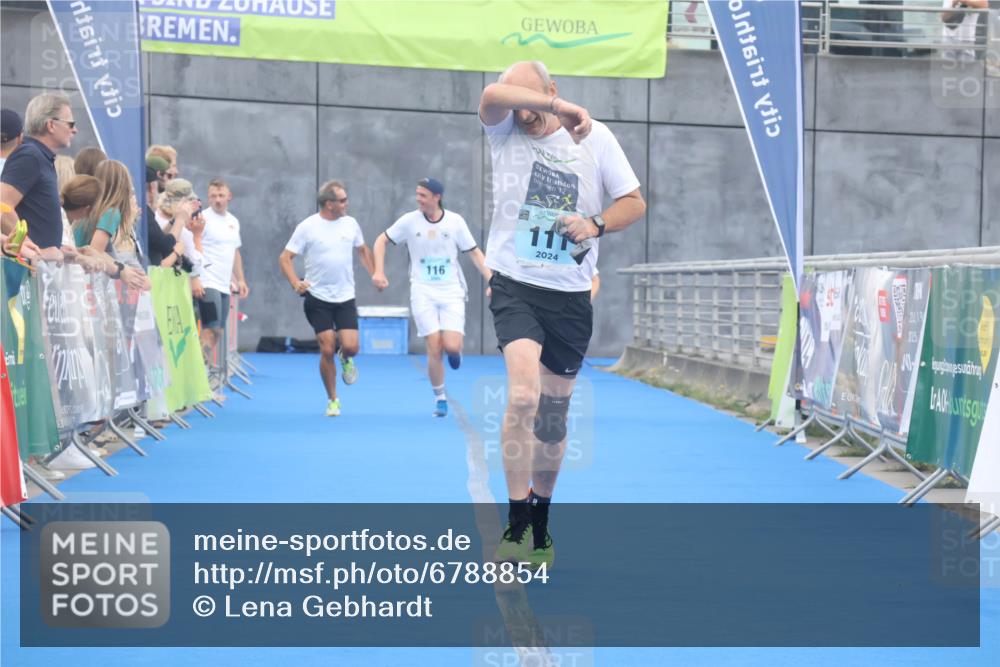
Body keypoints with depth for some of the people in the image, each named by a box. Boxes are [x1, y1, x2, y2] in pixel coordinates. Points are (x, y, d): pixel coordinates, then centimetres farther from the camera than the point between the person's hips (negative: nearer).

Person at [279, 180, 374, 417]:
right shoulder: (307, 227, -8)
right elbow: (284, 258, -6)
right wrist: (295, 283, -20)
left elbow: (363, 250, 20)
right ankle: (332, 400, 12)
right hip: (318, 298, -2)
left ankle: (346, 360, 28)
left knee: (351, 346, -11)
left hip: (345, 298, 3)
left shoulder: (350, 223, 3)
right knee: (327, 350, -6)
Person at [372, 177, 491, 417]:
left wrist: (491, 280, -5)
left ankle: (454, 350, 25)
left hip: (451, 292, 0)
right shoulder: (410, 221, -3)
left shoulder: (455, 221, -3)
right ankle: (440, 397, 10)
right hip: (423, 293, 0)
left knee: (451, 347, -15)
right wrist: (379, 272, -4)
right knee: (434, 348, -9)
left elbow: (474, 252, 4)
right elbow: (381, 241, 8)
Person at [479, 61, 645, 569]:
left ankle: (540, 523, 29)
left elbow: (634, 202, 6)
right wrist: (561, 107, -23)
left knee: (553, 414, 11)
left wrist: (596, 224, -13)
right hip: (515, 284, -2)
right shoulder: (503, 131, -2)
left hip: (571, 296, 3)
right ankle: (516, 526, -15)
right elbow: (492, 95, -24)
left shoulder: (596, 137, 2)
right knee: (523, 397, -22)